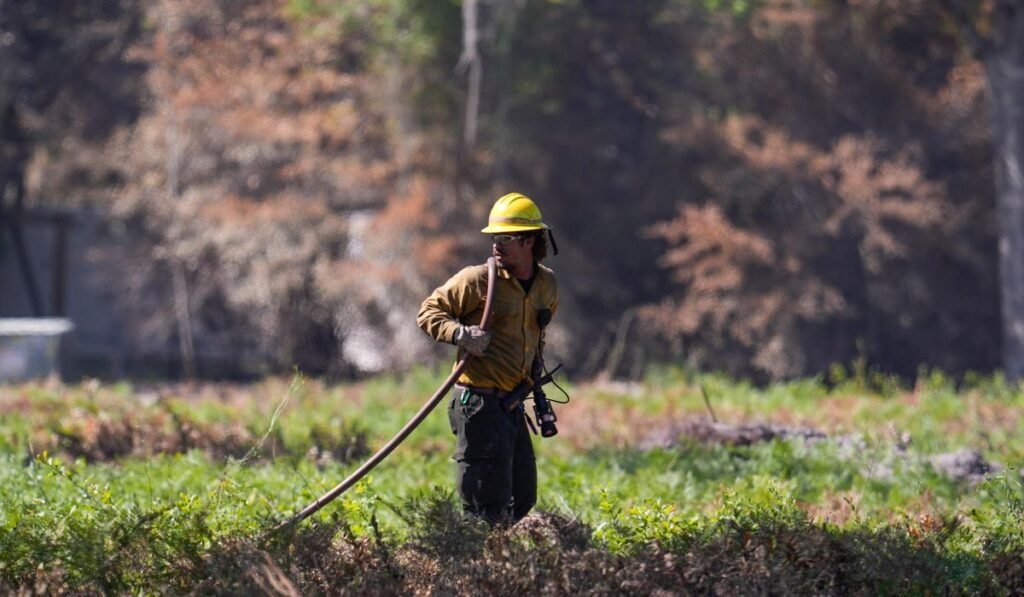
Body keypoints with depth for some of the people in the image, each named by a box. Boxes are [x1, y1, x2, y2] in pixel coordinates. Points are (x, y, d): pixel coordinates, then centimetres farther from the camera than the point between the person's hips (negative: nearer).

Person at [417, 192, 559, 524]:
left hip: (512, 404, 7)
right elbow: (429, 312, -3)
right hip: (479, 403, -7)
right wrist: (460, 334, -21)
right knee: (489, 508, -10)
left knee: (523, 500, 12)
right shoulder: (477, 280, -10)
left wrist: (536, 360, 12)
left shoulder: (547, 284, 9)